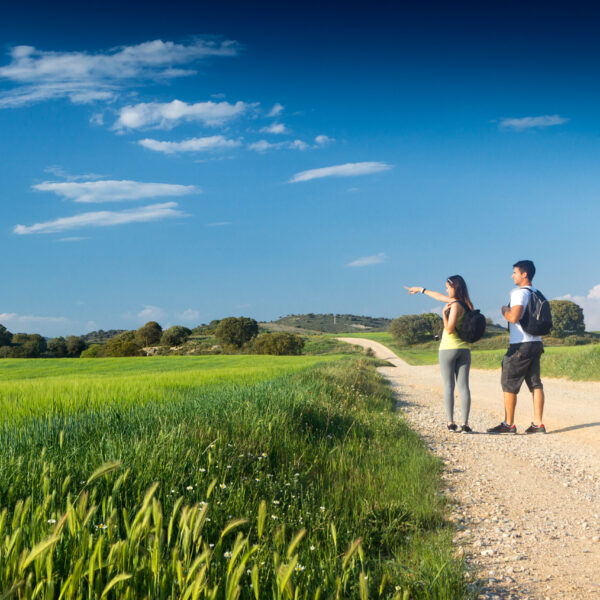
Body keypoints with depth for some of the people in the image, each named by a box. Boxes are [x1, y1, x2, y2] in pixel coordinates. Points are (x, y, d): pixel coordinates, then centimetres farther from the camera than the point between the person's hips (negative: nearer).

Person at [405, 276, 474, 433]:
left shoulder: (456, 305, -13)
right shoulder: (463, 303, 10)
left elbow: (449, 330, -17)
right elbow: (440, 297, 25)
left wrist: (444, 313, -10)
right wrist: (421, 290, 36)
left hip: (448, 349, -6)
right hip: (464, 349, 6)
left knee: (448, 386, 0)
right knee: (463, 386, -1)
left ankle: (451, 423, -2)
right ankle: (465, 424, -6)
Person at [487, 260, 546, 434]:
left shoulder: (520, 293, -13)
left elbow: (514, 317, -25)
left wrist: (504, 311, -4)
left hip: (521, 345, -9)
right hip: (535, 343, 9)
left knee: (509, 384, -1)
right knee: (535, 384, 7)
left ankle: (509, 424, 2)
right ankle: (538, 423, 5)